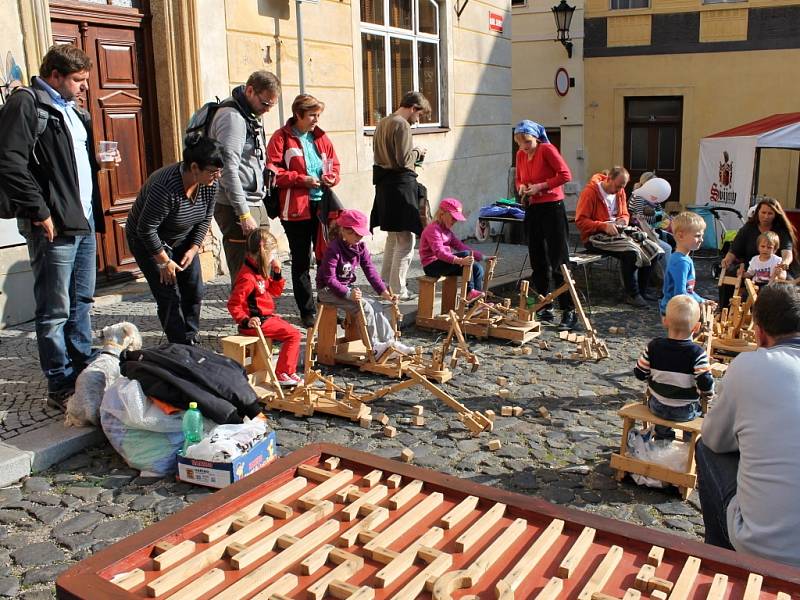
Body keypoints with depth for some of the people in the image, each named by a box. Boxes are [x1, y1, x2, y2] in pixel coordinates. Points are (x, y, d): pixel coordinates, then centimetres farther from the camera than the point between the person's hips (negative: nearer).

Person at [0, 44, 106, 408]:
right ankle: (61, 388, 7)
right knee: (55, 311, -1)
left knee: (82, 302, 17)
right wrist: (40, 213, -19)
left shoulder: (73, 111, 19)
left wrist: (101, 160, 10)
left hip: (84, 222, 9)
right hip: (54, 227, -9)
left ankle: (86, 372, 29)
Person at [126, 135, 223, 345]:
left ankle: (191, 342, 16)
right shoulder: (166, 187, -36)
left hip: (182, 240, 7)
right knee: (170, 297, -10)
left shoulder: (209, 183, -15)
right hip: (148, 242, -7)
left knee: (195, 291, 3)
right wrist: (164, 261, -20)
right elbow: (146, 229, -29)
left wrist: (193, 249, -7)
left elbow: (206, 218, 1)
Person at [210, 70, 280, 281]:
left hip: (255, 203, 10)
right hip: (236, 208, -10)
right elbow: (228, 169, -21)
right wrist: (244, 214, -21)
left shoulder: (250, 115, 15)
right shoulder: (232, 116, -15)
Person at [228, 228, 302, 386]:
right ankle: (282, 374, -6)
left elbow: (275, 292, 19)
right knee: (293, 335, -12)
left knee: (293, 333, 17)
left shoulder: (260, 272, 9)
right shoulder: (248, 278, -23)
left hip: (268, 316, 11)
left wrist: (277, 274, 5)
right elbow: (233, 305, -23)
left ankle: (289, 371, 20)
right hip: (258, 322, -11)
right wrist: (246, 321, -33)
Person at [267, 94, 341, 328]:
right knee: (301, 262, 5)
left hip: (322, 205, 5)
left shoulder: (321, 137, 12)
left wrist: (331, 177, -2)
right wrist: (303, 179, -16)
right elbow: (273, 172, -10)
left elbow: (334, 165, 20)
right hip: (296, 208, -4)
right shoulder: (281, 138, -4)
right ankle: (307, 311, 14)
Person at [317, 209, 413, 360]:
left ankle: (390, 342, -3)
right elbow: (329, 279, -23)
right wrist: (348, 294, -33)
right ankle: (374, 347, -12)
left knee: (376, 306, -9)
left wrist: (383, 291, -11)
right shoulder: (333, 249, -21)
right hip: (329, 290, -8)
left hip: (348, 287, 8)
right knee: (365, 307, -23)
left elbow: (370, 270, -1)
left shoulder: (360, 246, 1)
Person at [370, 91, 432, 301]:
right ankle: (398, 290, 0)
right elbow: (403, 160, -19)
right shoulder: (402, 125, -14)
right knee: (406, 240, -3)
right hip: (401, 185, -10)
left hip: (384, 185, 10)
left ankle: (385, 283, 28)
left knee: (393, 237, 21)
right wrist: (417, 152, 0)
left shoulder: (382, 123, 14)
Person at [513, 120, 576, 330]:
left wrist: (541, 186, -19)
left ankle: (569, 312, -3)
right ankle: (545, 309, 21)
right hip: (532, 210, 7)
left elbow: (565, 174, -15)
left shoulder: (547, 149, -10)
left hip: (552, 208, -7)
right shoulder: (520, 155, 9)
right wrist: (522, 187, -2)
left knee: (558, 263, -7)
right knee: (538, 263, 11)